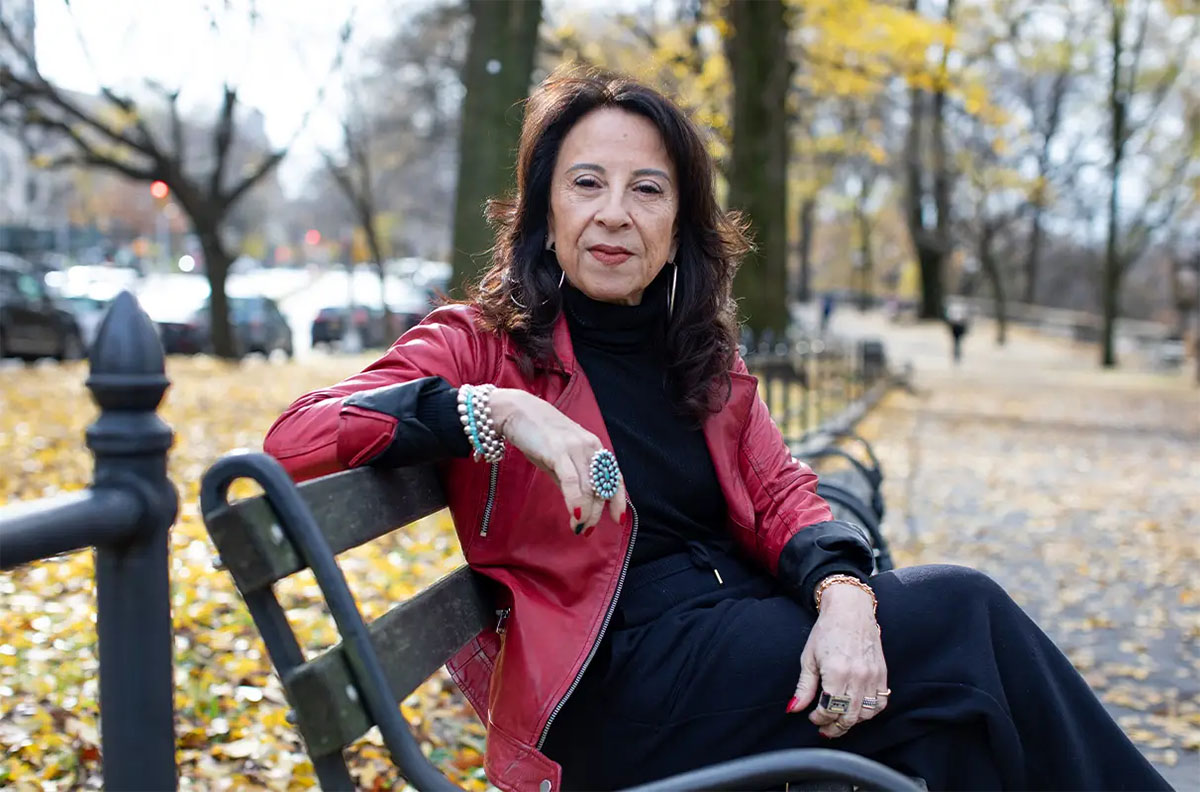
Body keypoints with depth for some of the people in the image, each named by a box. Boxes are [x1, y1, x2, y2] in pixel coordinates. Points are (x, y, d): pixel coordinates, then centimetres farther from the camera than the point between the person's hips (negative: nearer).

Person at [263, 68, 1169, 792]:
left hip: (752, 631, 6)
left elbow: (783, 495, 6)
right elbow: (298, 437, -14)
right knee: (960, 614, -17)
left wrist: (845, 598, -16)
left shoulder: (702, 356, 16)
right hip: (619, 685, -6)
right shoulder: (485, 345, -2)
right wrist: (496, 410, -27)